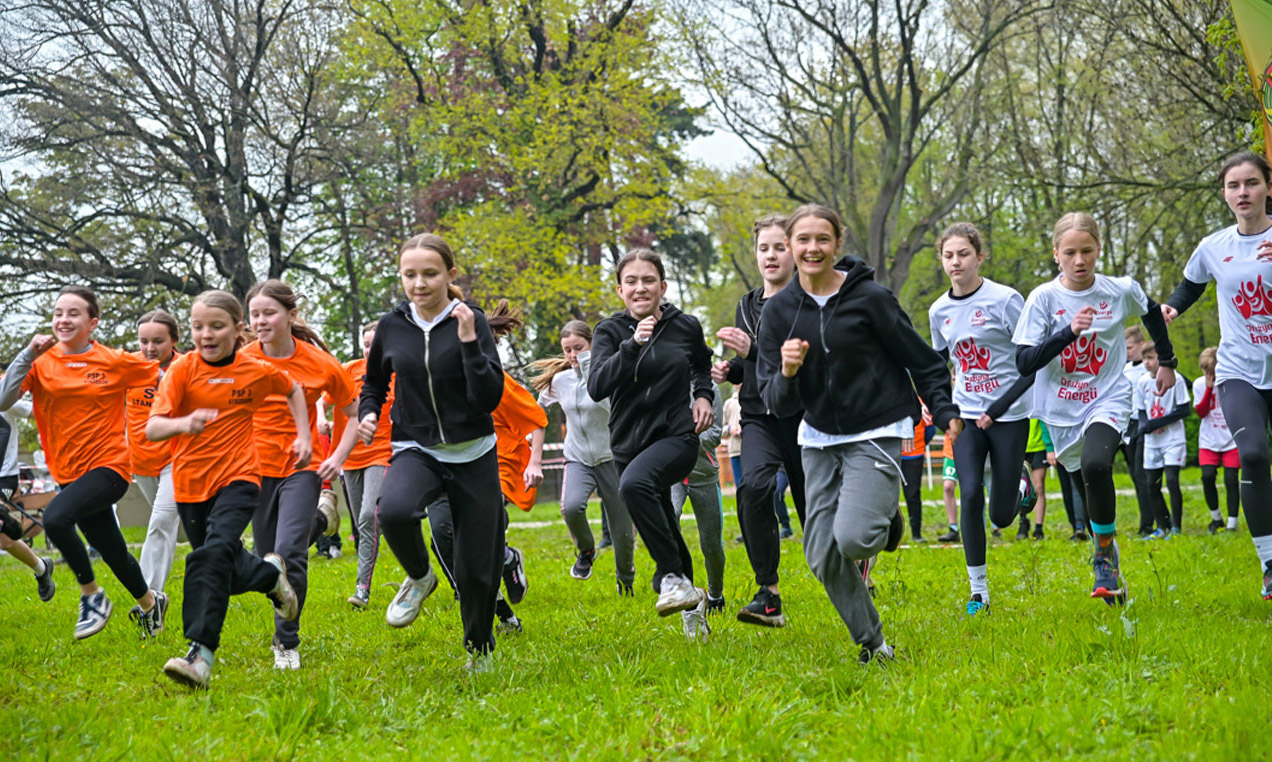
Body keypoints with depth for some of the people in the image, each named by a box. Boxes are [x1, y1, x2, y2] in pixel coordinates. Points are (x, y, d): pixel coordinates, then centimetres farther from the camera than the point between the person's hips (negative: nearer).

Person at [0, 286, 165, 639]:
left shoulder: (116, 362, -6)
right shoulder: (42, 362, -1)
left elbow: (161, 376, 6)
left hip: (109, 465, -4)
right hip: (70, 473, 4)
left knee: (55, 518, -29)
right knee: (114, 554, 13)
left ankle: (92, 594, -9)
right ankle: (149, 602, 42)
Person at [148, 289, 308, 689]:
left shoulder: (257, 371, -2)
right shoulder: (183, 369, -7)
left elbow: (294, 390, 21)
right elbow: (151, 428, -17)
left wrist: (304, 435, 11)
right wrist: (183, 424, -38)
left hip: (238, 478, -2)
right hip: (190, 483, 2)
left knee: (214, 554, -25)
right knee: (227, 571, 11)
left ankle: (201, 654, -29)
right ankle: (271, 574, 43)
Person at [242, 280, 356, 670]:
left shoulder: (319, 363, -9)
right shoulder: (242, 361, -6)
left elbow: (356, 412, 3)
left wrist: (338, 458, -6)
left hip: (302, 467, -3)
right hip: (258, 468, 3)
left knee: (289, 553, -19)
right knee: (266, 558, 10)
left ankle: (287, 643, -4)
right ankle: (319, 520, 41)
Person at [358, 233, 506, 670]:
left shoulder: (471, 321, -8)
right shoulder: (392, 326, 1)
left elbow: (490, 399, -17)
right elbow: (375, 381, 20)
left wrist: (468, 341, -24)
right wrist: (368, 413, 0)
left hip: (473, 454, -1)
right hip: (416, 450, 1)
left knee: (476, 568, 3)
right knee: (393, 510, -34)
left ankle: (480, 647, 32)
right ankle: (419, 577, -3)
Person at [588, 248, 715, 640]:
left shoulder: (686, 326, 1)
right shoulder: (610, 331, -2)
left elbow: (702, 363, 24)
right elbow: (597, 387, -18)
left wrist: (703, 395, 5)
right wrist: (633, 345, -27)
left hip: (677, 437, -3)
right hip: (629, 443, 3)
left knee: (635, 483, -35)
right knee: (665, 537, 14)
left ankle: (673, 577, -25)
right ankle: (692, 602, 40)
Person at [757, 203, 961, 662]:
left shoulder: (869, 297, -10)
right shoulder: (779, 310, 1)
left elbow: (921, 360, 0)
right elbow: (777, 404, 0)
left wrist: (946, 413, -8)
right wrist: (787, 373, -20)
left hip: (876, 434, -4)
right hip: (819, 438, 4)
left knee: (852, 537, -22)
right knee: (822, 555, -1)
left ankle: (886, 526, 15)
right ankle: (871, 642, 18)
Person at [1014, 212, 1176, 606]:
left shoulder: (1122, 290, -6)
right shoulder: (1044, 298, -10)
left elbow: (1152, 313, 18)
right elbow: (1024, 362, -18)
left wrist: (1167, 362, 25)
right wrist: (1068, 331, -29)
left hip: (1108, 400, -2)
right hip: (1062, 411, 2)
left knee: (1096, 465, -30)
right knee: (1089, 492, 13)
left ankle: (1105, 555, -12)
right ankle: (1110, 562, 38)